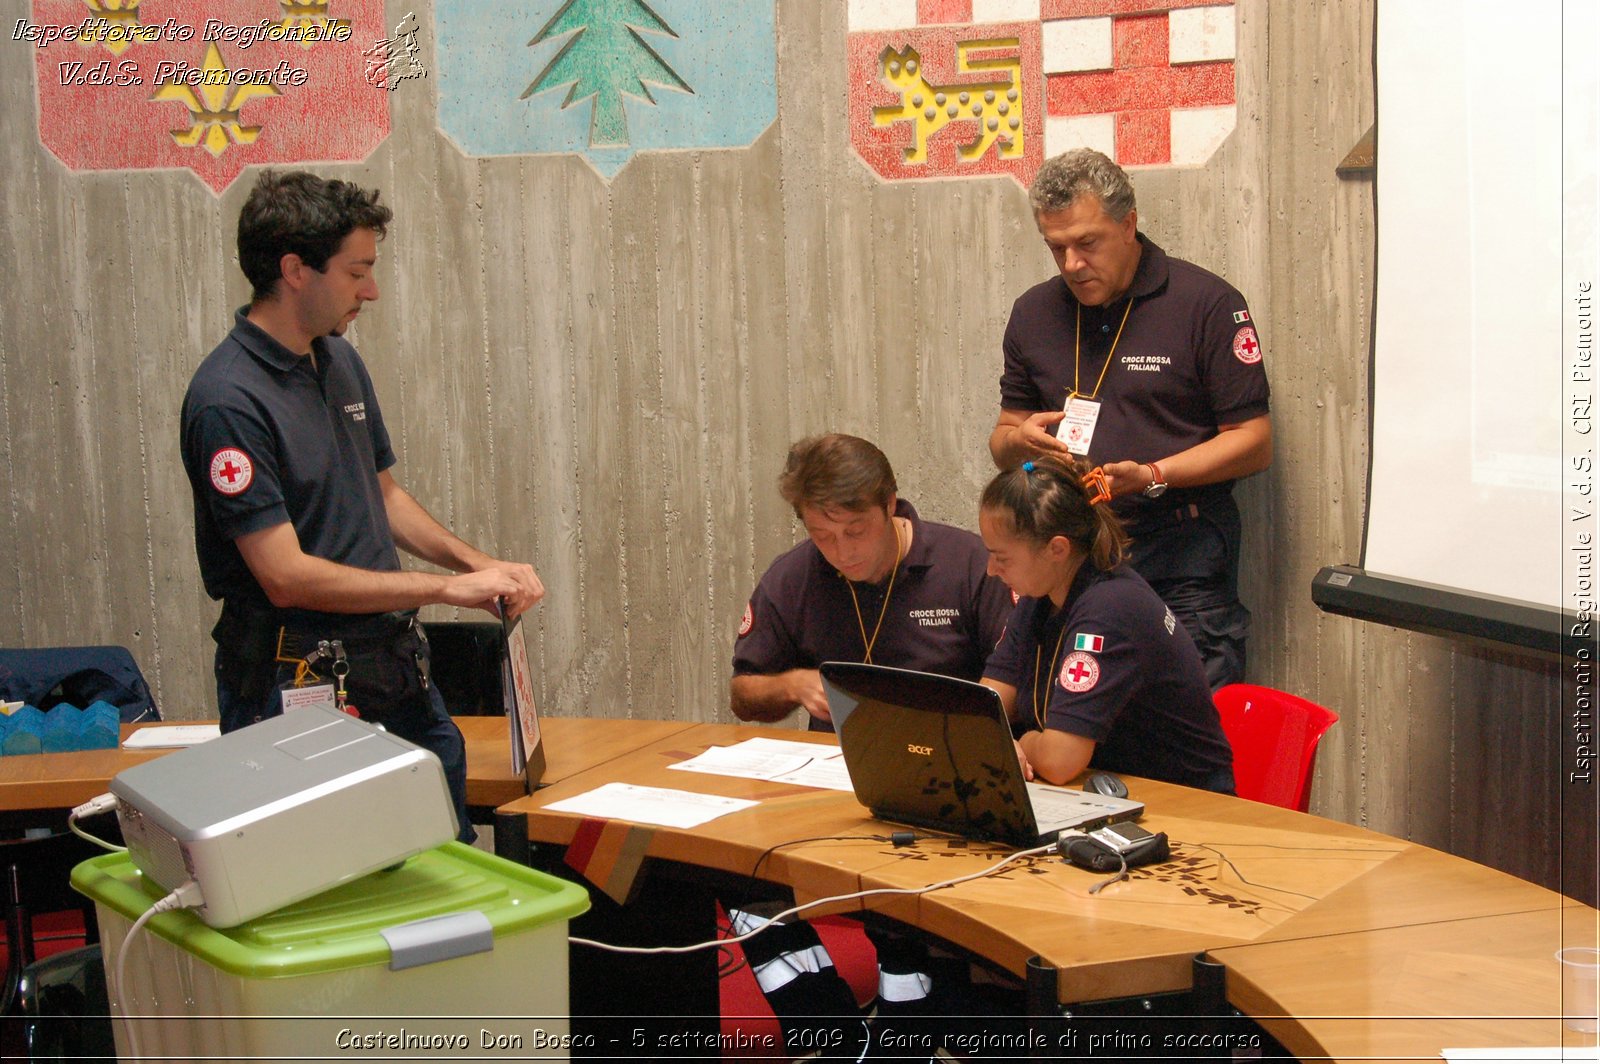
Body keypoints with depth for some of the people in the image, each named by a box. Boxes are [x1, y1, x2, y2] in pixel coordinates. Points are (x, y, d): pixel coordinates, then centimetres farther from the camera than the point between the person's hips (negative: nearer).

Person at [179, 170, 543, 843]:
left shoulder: (340, 361, 8)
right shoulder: (229, 400, -19)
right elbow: (287, 576, -22)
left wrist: (479, 564, 4)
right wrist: (450, 588, -17)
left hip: (394, 663, 8)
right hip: (297, 685, -8)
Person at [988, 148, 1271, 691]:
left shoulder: (1207, 302, -4)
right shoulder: (1034, 312, 11)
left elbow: (1254, 442, -5)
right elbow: (1003, 440, 19)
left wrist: (1151, 476, -17)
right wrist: (1019, 441, -5)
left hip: (1181, 551, -4)